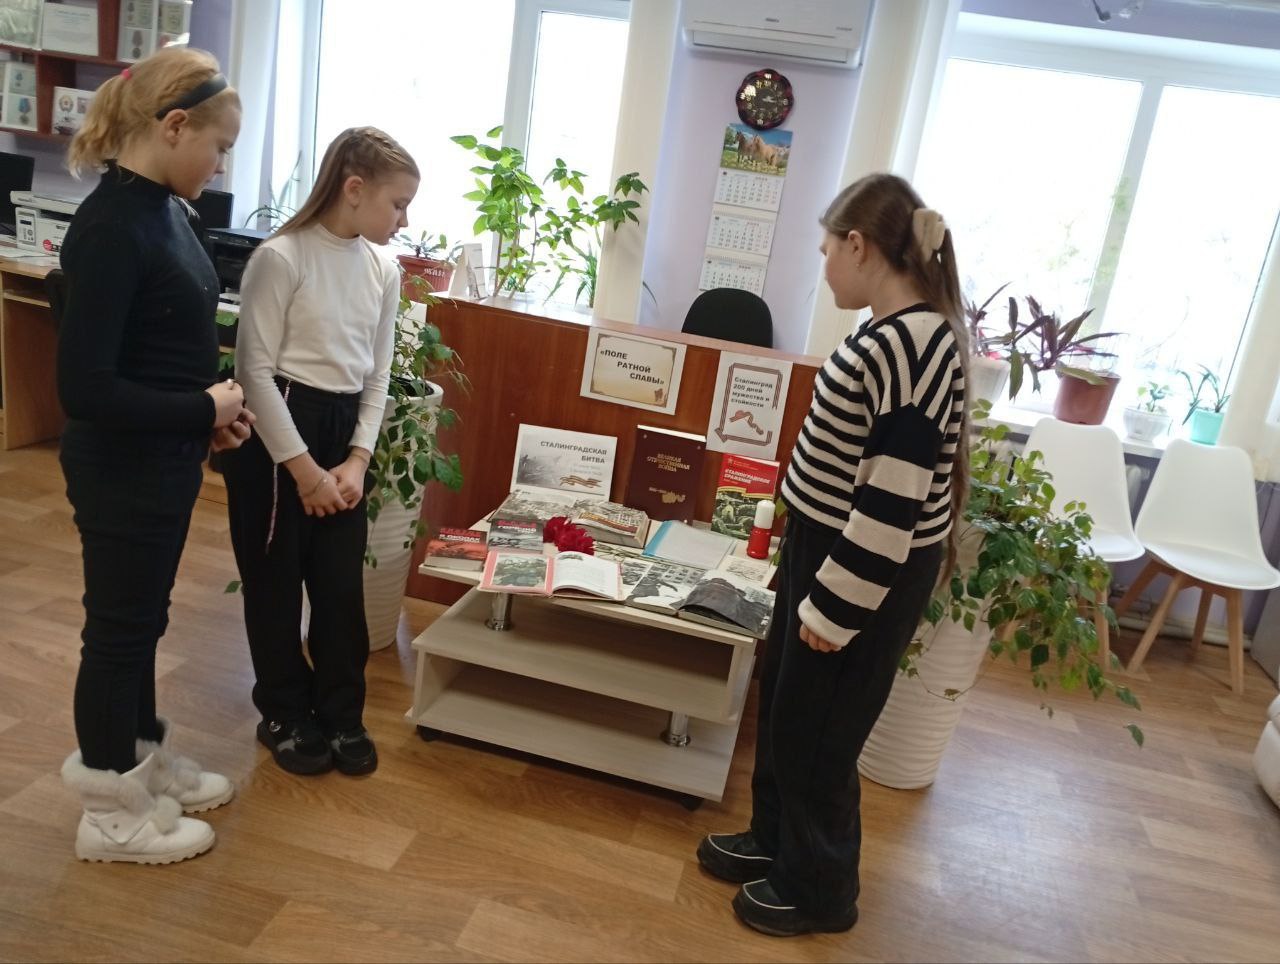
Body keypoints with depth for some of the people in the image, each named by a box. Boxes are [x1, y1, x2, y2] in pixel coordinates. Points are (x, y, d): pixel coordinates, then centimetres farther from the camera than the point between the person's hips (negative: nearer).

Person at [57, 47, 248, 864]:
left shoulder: (168, 210, 5)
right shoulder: (111, 227, -23)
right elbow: (85, 387, -26)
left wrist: (214, 407, 1)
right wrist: (204, 410, -17)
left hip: (166, 460, 9)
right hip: (122, 470, -9)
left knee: (145, 618, 22)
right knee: (118, 626, 7)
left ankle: (145, 758, 42)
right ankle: (111, 812, 27)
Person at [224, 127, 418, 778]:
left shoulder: (383, 271, 6)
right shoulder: (282, 257, -13)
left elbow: (377, 377, 9)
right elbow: (255, 369, -14)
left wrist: (357, 460, -2)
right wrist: (302, 466, -14)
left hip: (344, 431, 6)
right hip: (276, 430, -5)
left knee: (342, 582, 9)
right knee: (275, 580, 8)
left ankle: (340, 714, 27)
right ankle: (285, 714, 27)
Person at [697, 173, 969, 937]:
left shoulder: (914, 347, -25)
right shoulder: (896, 333, 6)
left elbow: (893, 503, -26)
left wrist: (836, 609, -20)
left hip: (867, 572, -10)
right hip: (825, 546, 10)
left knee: (815, 730, 8)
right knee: (784, 706, 22)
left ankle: (819, 887, 32)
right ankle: (774, 841, 43)